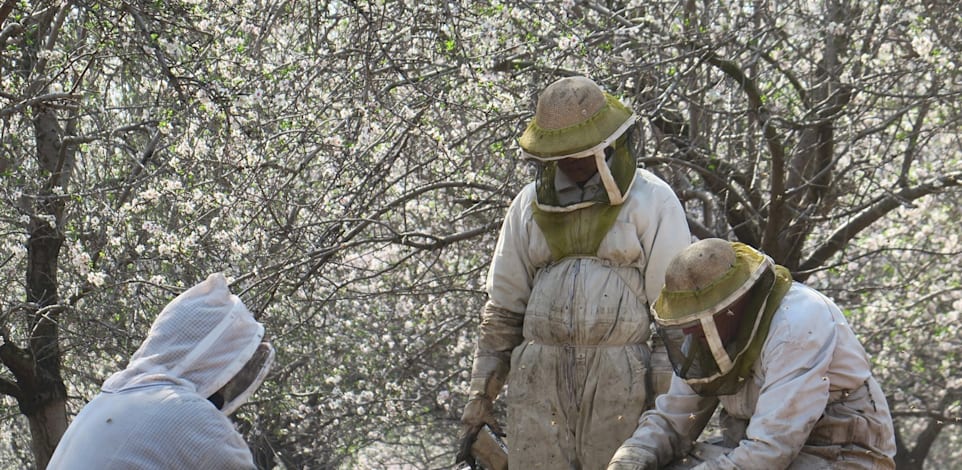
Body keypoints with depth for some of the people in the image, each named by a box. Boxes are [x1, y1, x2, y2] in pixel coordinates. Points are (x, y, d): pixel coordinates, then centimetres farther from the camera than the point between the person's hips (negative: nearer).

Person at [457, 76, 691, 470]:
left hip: (619, 378, -3)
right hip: (539, 378, 3)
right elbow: (502, 308, 16)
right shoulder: (530, 204, 13)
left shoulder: (652, 201, 1)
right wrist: (480, 397, 11)